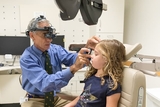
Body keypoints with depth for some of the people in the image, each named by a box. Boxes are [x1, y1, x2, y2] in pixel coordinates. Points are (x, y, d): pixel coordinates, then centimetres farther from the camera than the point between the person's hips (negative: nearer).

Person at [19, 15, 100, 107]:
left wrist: (87, 48, -41)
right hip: (36, 100, -4)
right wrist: (73, 68, -44)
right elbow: (44, 83, -32)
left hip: (56, 97, 4)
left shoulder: (56, 49, -4)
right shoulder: (26, 58, -19)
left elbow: (72, 58, -20)